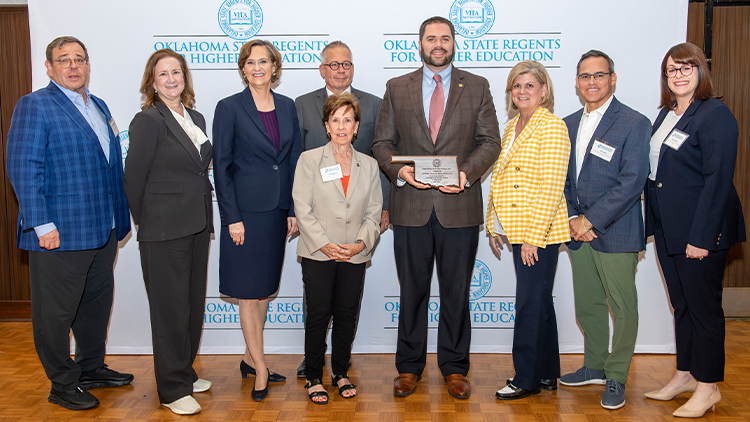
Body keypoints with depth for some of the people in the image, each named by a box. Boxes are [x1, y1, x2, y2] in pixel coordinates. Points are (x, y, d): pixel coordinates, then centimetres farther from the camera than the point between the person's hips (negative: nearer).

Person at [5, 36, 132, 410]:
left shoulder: (99, 107, 15)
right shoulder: (35, 106, -8)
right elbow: (24, 169, -14)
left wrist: (118, 218, 14)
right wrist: (42, 225, -19)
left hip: (103, 230, 8)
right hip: (60, 234, -7)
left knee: (97, 302, 18)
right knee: (56, 311, 6)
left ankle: (91, 368, 36)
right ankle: (62, 385, 21)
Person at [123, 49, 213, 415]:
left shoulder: (196, 118, 12)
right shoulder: (148, 120, -10)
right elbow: (133, 178, -9)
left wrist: (204, 218, 11)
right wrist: (146, 221, 0)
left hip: (197, 227, 7)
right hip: (164, 233, -7)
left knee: (194, 304, 15)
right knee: (170, 309, 1)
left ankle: (185, 372, 31)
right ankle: (172, 389, 14)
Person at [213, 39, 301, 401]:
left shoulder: (287, 106, 8)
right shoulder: (229, 108, -5)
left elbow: (294, 160, 10)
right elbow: (221, 166, -7)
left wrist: (294, 210, 4)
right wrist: (232, 218, -12)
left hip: (278, 210, 5)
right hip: (247, 211, -5)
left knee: (265, 288, 13)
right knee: (250, 291, 1)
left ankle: (251, 358, 27)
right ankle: (260, 369, 12)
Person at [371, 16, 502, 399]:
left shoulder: (477, 87, 9)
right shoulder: (397, 88, 10)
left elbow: (490, 141, 4)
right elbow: (382, 143, 7)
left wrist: (467, 173, -13)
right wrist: (399, 170, -13)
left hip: (459, 205, 0)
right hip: (411, 207, 1)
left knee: (457, 292, 8)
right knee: (412, 291, 9)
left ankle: (454, 367, 23)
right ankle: (409, 366, 23)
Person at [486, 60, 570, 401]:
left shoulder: (552, 127, -11)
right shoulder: (511, 127, 15)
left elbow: (551, 187, -16)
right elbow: (499, 180, 18)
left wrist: (533, 235, -19)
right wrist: (494, 227, 14)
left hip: (540, 232, -8)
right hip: (517, 230, 8)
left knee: (530, 304, -2)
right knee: (540, 302, 15)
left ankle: (527, 379, 11)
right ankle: (547, 374, 26)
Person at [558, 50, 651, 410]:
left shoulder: (634, 123, -7)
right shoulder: (569, 124, 12)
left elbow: (632, 182, -15)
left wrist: (591, 220, -17)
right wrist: (572, 219, -2)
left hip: (616, 233, -6)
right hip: (578, 232, 6)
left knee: (622, 308, 3)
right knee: (587, 305, 15)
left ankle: (617, 378, 18)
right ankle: (595, 367, 32)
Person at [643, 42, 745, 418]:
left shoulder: (716, 115, -11)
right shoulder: (665, 115, 13)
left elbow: (718, 180, -17)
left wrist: (701, 236, -20)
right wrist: (650, 225, 9)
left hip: (700, 231, -8)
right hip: (667, 229, 8)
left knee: (703, 305, 2)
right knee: (680, 304, 16)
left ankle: (708, 386, 16)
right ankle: (685, 375, 29)